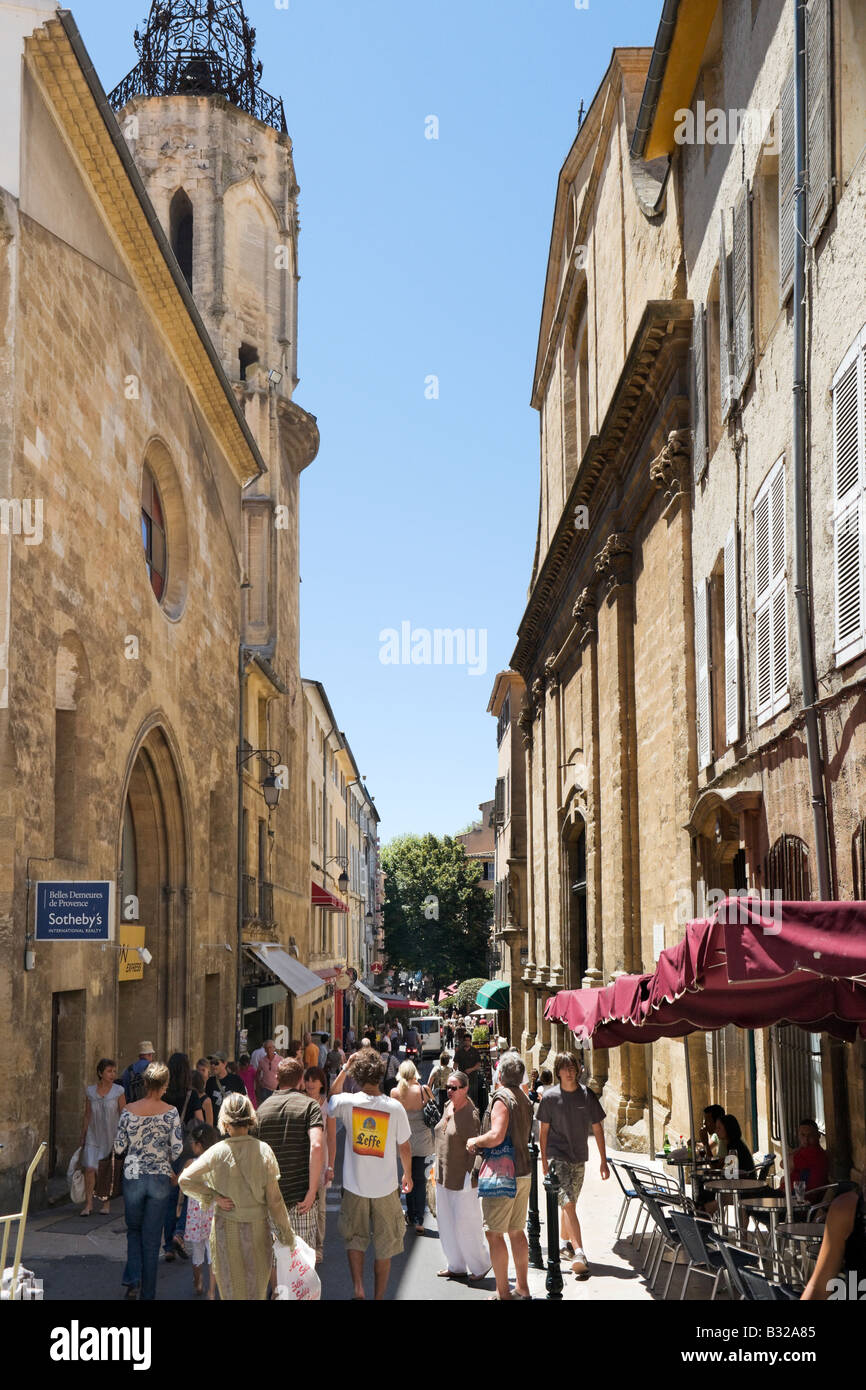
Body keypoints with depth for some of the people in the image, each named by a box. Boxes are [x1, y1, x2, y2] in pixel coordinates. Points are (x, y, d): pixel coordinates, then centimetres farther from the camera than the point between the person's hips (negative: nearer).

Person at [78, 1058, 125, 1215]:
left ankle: (106, 1202, 21)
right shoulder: (90, 1092, 2)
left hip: (112, 1136, -1)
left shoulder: (119, 1091, -4)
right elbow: (87, 1116, 10)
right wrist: (82, 1139, 12)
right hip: (93, 1136, 1)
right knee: (89, 1168, -9)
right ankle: (88, 1203, 1)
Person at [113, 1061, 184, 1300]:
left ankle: (133, 1279, 4)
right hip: (161, 1179, -1)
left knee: (134, 1230, 21)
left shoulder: (129, 1111, -6)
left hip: (133, 1177, 1)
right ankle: (147, 1293, 12)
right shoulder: (171, 1113, -9)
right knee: (152, 1237, 8)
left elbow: (119, 1148, -2)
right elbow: (178, 1149, -9)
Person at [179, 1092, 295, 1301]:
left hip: (226, 1228, 0)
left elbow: (185, 1180, -10)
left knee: (232, 1289, 13)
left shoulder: (218, 1152, -10)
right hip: (257, 1227, 0)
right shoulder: (264, 1151, -10)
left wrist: (212, 1197, -3)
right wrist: (287, 1234, 3)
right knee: (257, 1288, 16)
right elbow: (274, 1199, -6)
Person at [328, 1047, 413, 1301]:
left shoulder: (347, 1103, -13)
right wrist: (408, 1175, 14)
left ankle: (358, 1288, 8)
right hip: (386, 1187, -1)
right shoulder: (395, 1108, -14)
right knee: (384, 1246, 14)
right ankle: (378, 1296, 19)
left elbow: (330, 1100, 13)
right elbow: (404, 1148, -2)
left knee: (354, 1238, 20)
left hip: (355, 1186, 1)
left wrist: (344, 1070, 11)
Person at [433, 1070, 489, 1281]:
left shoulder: (470, 1115, -18)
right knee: (446, 1223, 14)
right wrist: (437, 1164, 18)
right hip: (443, 1176, 9)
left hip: (462, 1178, -9)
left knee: (466, 1225, 0)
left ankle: (480, 1266, 17)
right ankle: (456, 1266, 26)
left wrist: (469, 1176, -19)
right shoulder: (448, 1106, 7)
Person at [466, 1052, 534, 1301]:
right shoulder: (524, 1100, 13)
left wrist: (475, 1141, -9)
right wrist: (482, 1143, 21)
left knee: (494, 1233, -2)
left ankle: (502, 1293, -1)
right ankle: (522, 1287, 20)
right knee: (517, 1231, 15)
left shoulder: (502, 1098, -15)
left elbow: (497, 1136, -27)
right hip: (523, 1173, 9)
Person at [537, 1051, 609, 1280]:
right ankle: (579, 1253, -25)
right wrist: (544, 1160, -3)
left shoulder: (587, 1095, 1)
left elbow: (597, 1128, 6)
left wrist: (603, 1161, 5)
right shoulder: (550, 1096, -5)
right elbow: (543, 1130, 1)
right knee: (568, 1204, -16)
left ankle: (567, 1243, 33)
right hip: (557, 1156, -3)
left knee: (570, 1205, 13)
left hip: (579, 1158, 3)